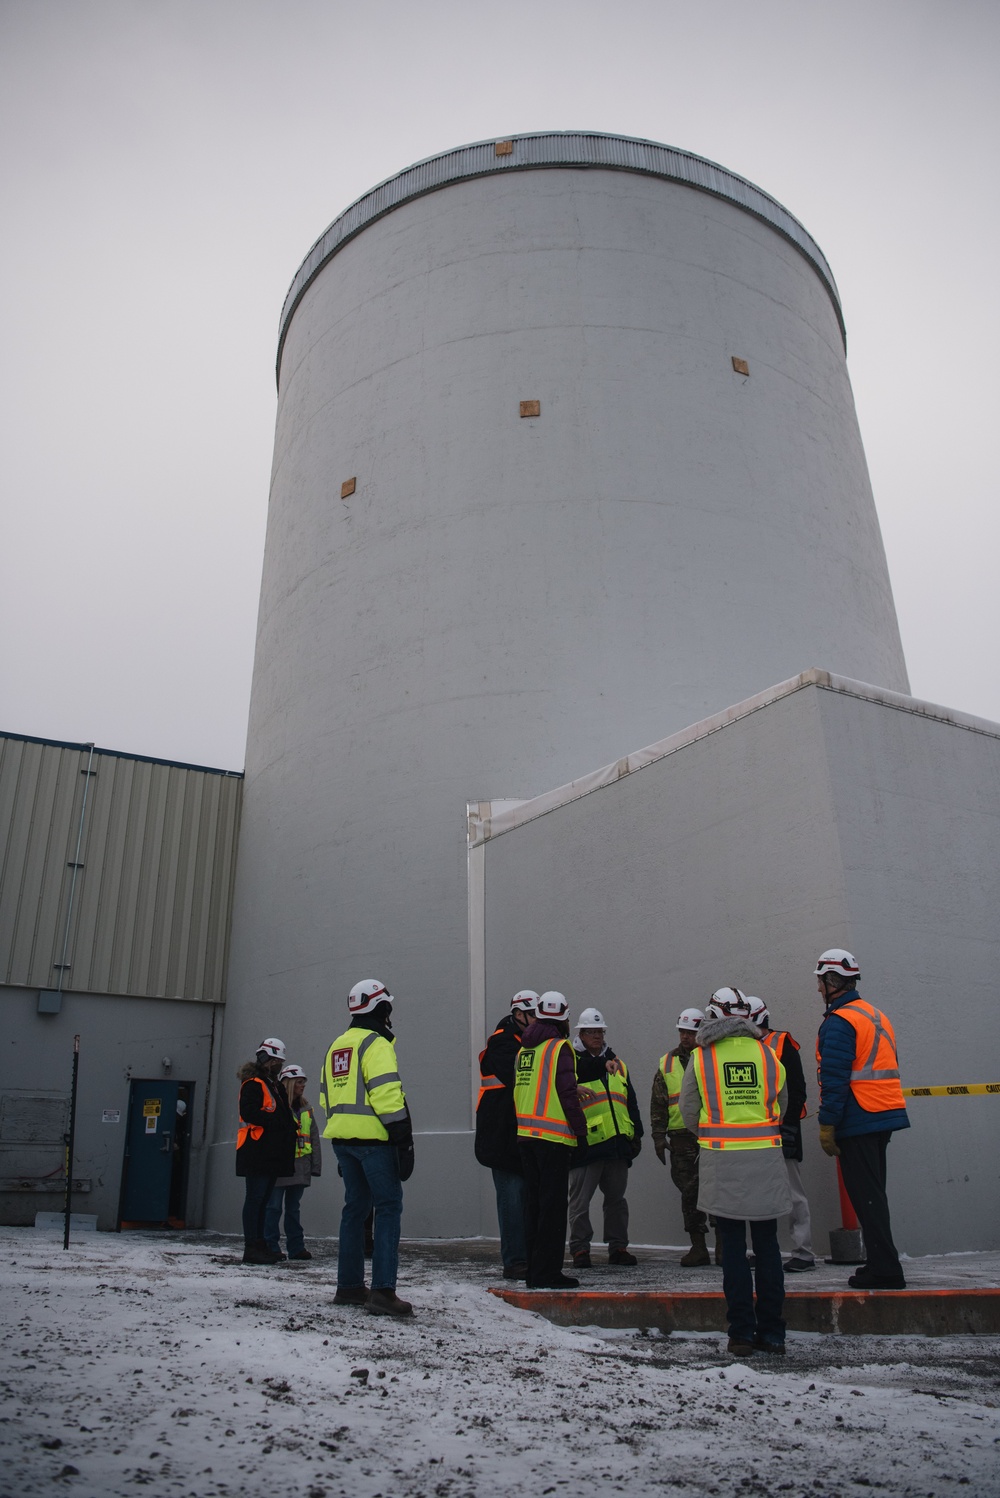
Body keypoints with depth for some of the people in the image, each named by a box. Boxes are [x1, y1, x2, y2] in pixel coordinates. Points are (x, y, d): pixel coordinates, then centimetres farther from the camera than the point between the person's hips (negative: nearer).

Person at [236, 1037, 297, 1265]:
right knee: (255, 1198, -7)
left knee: (263, 1200, 12)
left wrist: (289, 1126, 9)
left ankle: (259, 1244, 16)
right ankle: (251, 1248, -5)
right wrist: (276, 1122, -20)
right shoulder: (253, 1084, -7)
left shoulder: (274, 1086, 24)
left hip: (272, 1152, 9)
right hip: (257, 1153, -9)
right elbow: (248, 1111, -21)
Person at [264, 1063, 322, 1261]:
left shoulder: (305, 1109, 15)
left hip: (300, 1168, 7)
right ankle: (271, 1247, 7)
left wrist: (315, 1164, 11)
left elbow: (314, 1138, 17)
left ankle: (296, 1247, 17)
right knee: (274, 1207, 0)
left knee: (293, 1208, 13)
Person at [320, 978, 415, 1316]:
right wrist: (403, 1138, -17)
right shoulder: (376, 1043, -10)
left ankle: (349, 1286, 19)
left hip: (342, 1137, 9)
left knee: (355, 1207, 15)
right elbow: (386, 1094, -18)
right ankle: (382, 1291, -12)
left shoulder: (336, 1047, 17)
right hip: (372, 1137, -8)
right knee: (388, 1207, -6)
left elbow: (327, 1097, 20)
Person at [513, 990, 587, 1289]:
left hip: (526, 1135, 7)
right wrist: (581, 1130, -8)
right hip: (554, 1136, -7)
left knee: (533, 1202, 14)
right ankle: (546, 1272, 0)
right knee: (552, 1205, -1)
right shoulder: (559, 1048, -9)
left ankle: (534, 1269, 20)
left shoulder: (524, 1049, 13)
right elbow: (568, 1094, -14)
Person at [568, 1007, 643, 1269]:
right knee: (580, 1200, 1)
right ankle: (580, 1249, 12)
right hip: (587, 1143, -5)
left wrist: (636, 1134, 17)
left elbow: (631, 1102, 22)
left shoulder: (618, 1064, 19)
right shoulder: (572, 1060, 0)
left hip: (617, 1143, 6)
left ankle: (618, 1247, 24)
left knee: (616, 1198, 14)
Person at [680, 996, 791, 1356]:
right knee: (766, 1245, 11)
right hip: (765, 1160, 2)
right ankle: (771, 1333, 16)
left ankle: (742, 1333, 8)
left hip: (722, 1163, -2)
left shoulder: (701, 1057, -2)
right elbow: (780, 1105, 10)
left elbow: (689, 1112, 2)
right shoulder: (767, 1054, 3)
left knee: (733, 1247, 6)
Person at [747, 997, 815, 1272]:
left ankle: (803, 1253, 5)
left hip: (781, 1129, -7)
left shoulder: (782, 1044, -5)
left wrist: (789, 1125, -15)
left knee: (792, 1194, -2)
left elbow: (797, 1089, -9)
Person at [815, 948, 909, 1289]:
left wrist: (826, 1127, -14)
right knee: (873, 1194, 16)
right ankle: (882, 1265, 22)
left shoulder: (838, 1022, -14)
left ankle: (884, 1270, -1)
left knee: (866, 1196, -3)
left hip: (858, 1121, -9)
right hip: (885, 1118, 9)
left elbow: (834, 1080, -19)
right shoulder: (877, 1015, 16)